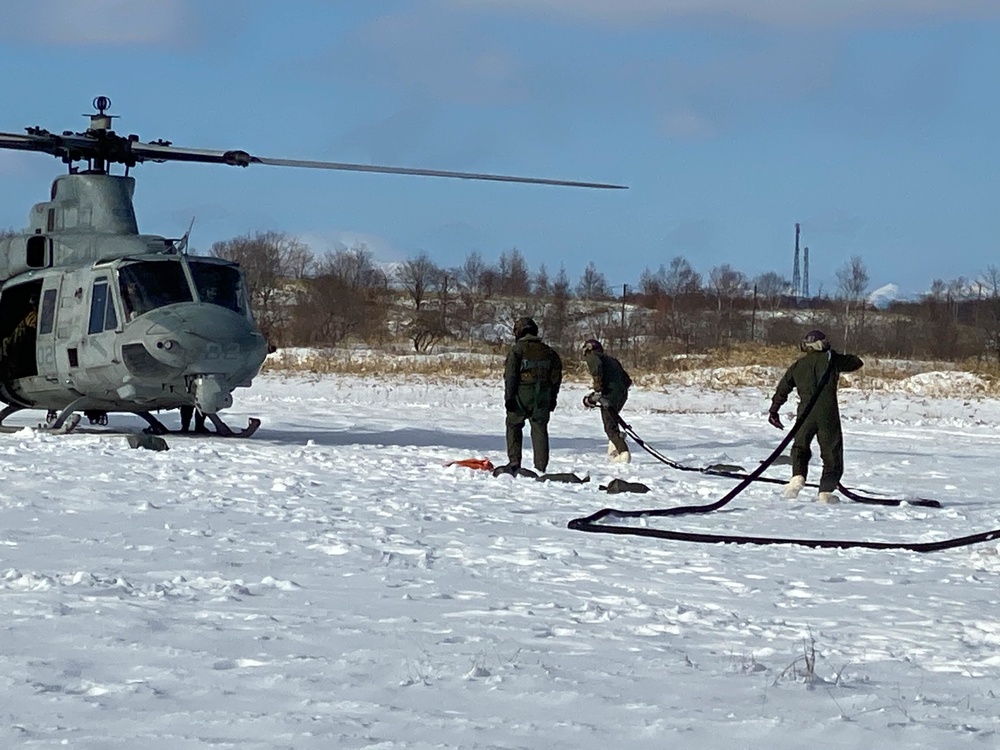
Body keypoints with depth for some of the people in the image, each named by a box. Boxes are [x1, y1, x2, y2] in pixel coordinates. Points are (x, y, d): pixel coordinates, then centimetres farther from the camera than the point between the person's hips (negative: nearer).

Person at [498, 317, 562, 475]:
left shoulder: (517, 350, -5)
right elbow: (556, 377, 13)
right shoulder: (548, 352, 11)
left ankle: (514, 463, 3)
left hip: (522, 395, -4)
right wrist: (552, 399, 17)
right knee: (540, 429, 7)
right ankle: (541, 467, 2)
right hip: (542, 398, 4)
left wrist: (509, 397, -8)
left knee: (513, 426, 12)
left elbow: (510, 375, -10)